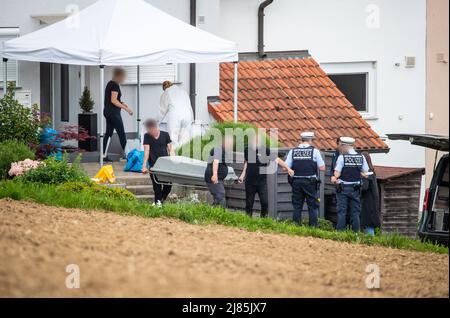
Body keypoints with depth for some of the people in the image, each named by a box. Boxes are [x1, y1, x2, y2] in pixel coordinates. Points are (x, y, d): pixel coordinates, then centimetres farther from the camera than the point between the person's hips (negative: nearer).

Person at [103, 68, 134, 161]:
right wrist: (126, 108, -19)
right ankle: (125, 153, 2)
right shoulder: (115, 85, -14)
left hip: (107, 111, 9)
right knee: (121, 133, -2)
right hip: (114, 113, -9)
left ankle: (104, 155, 5)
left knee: (108, 133, 8)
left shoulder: (110, 84, 15)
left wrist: (122, 104, 15)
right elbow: (113, 100, -21)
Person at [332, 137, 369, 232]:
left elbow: (336, 174, -14)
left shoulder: (342, 157, -11)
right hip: (355, 188, 3)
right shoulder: (361, 157, 0)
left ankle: (340, 231, -1)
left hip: (343, 188, -3)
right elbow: (365, 174, 3)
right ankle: (356, 232, 7)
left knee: (342, 211, 2)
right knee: (355, 212, 8)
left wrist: (334, 178, 2)